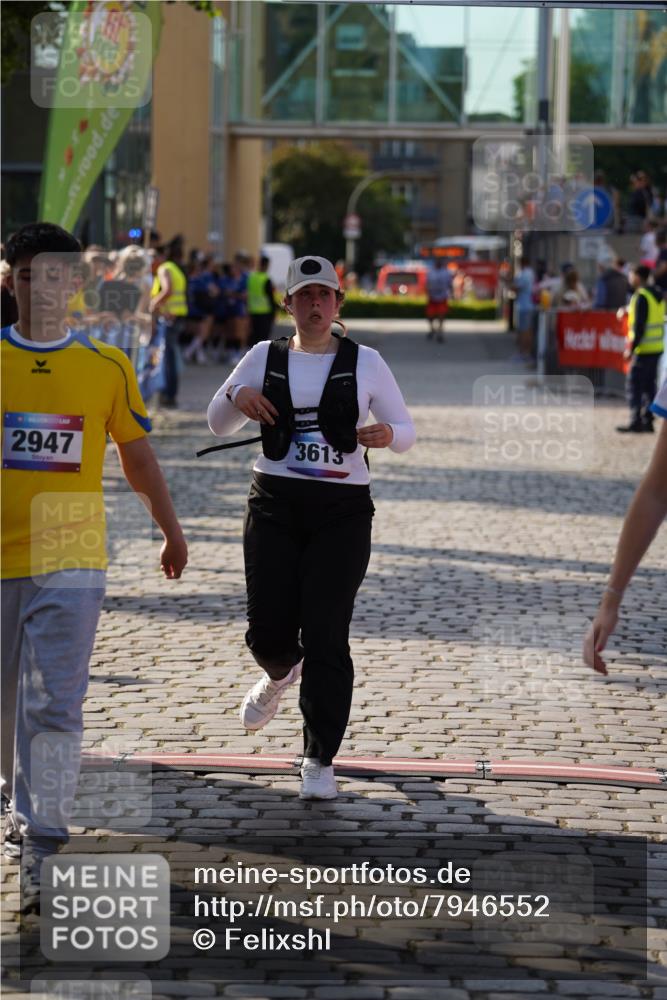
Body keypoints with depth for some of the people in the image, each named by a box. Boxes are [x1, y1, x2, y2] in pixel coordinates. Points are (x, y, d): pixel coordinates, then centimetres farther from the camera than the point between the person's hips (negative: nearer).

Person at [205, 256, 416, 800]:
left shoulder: (365, 363, 3)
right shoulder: (266, 357, 8)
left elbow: (406, 431, 8)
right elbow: (219, 425, 13)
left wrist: (386, 434, -16)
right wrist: (236, 395, -9)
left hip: (343, 513, -2)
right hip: (275, 508, 2)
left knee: (327, 638, -8)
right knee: (268, 633, 0)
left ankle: (320, 761, 3)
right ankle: (281, 673, 39)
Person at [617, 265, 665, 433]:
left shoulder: (641, 296, -14)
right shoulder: (658, 294, 13)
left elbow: (639, 326, -18)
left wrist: (632, 348, -16)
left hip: (643, 349, -9)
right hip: (657, 348, 9)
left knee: (633, 385, -5)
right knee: (649, 385, 13)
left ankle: (636, 422, -9)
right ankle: (647, 421, 13)